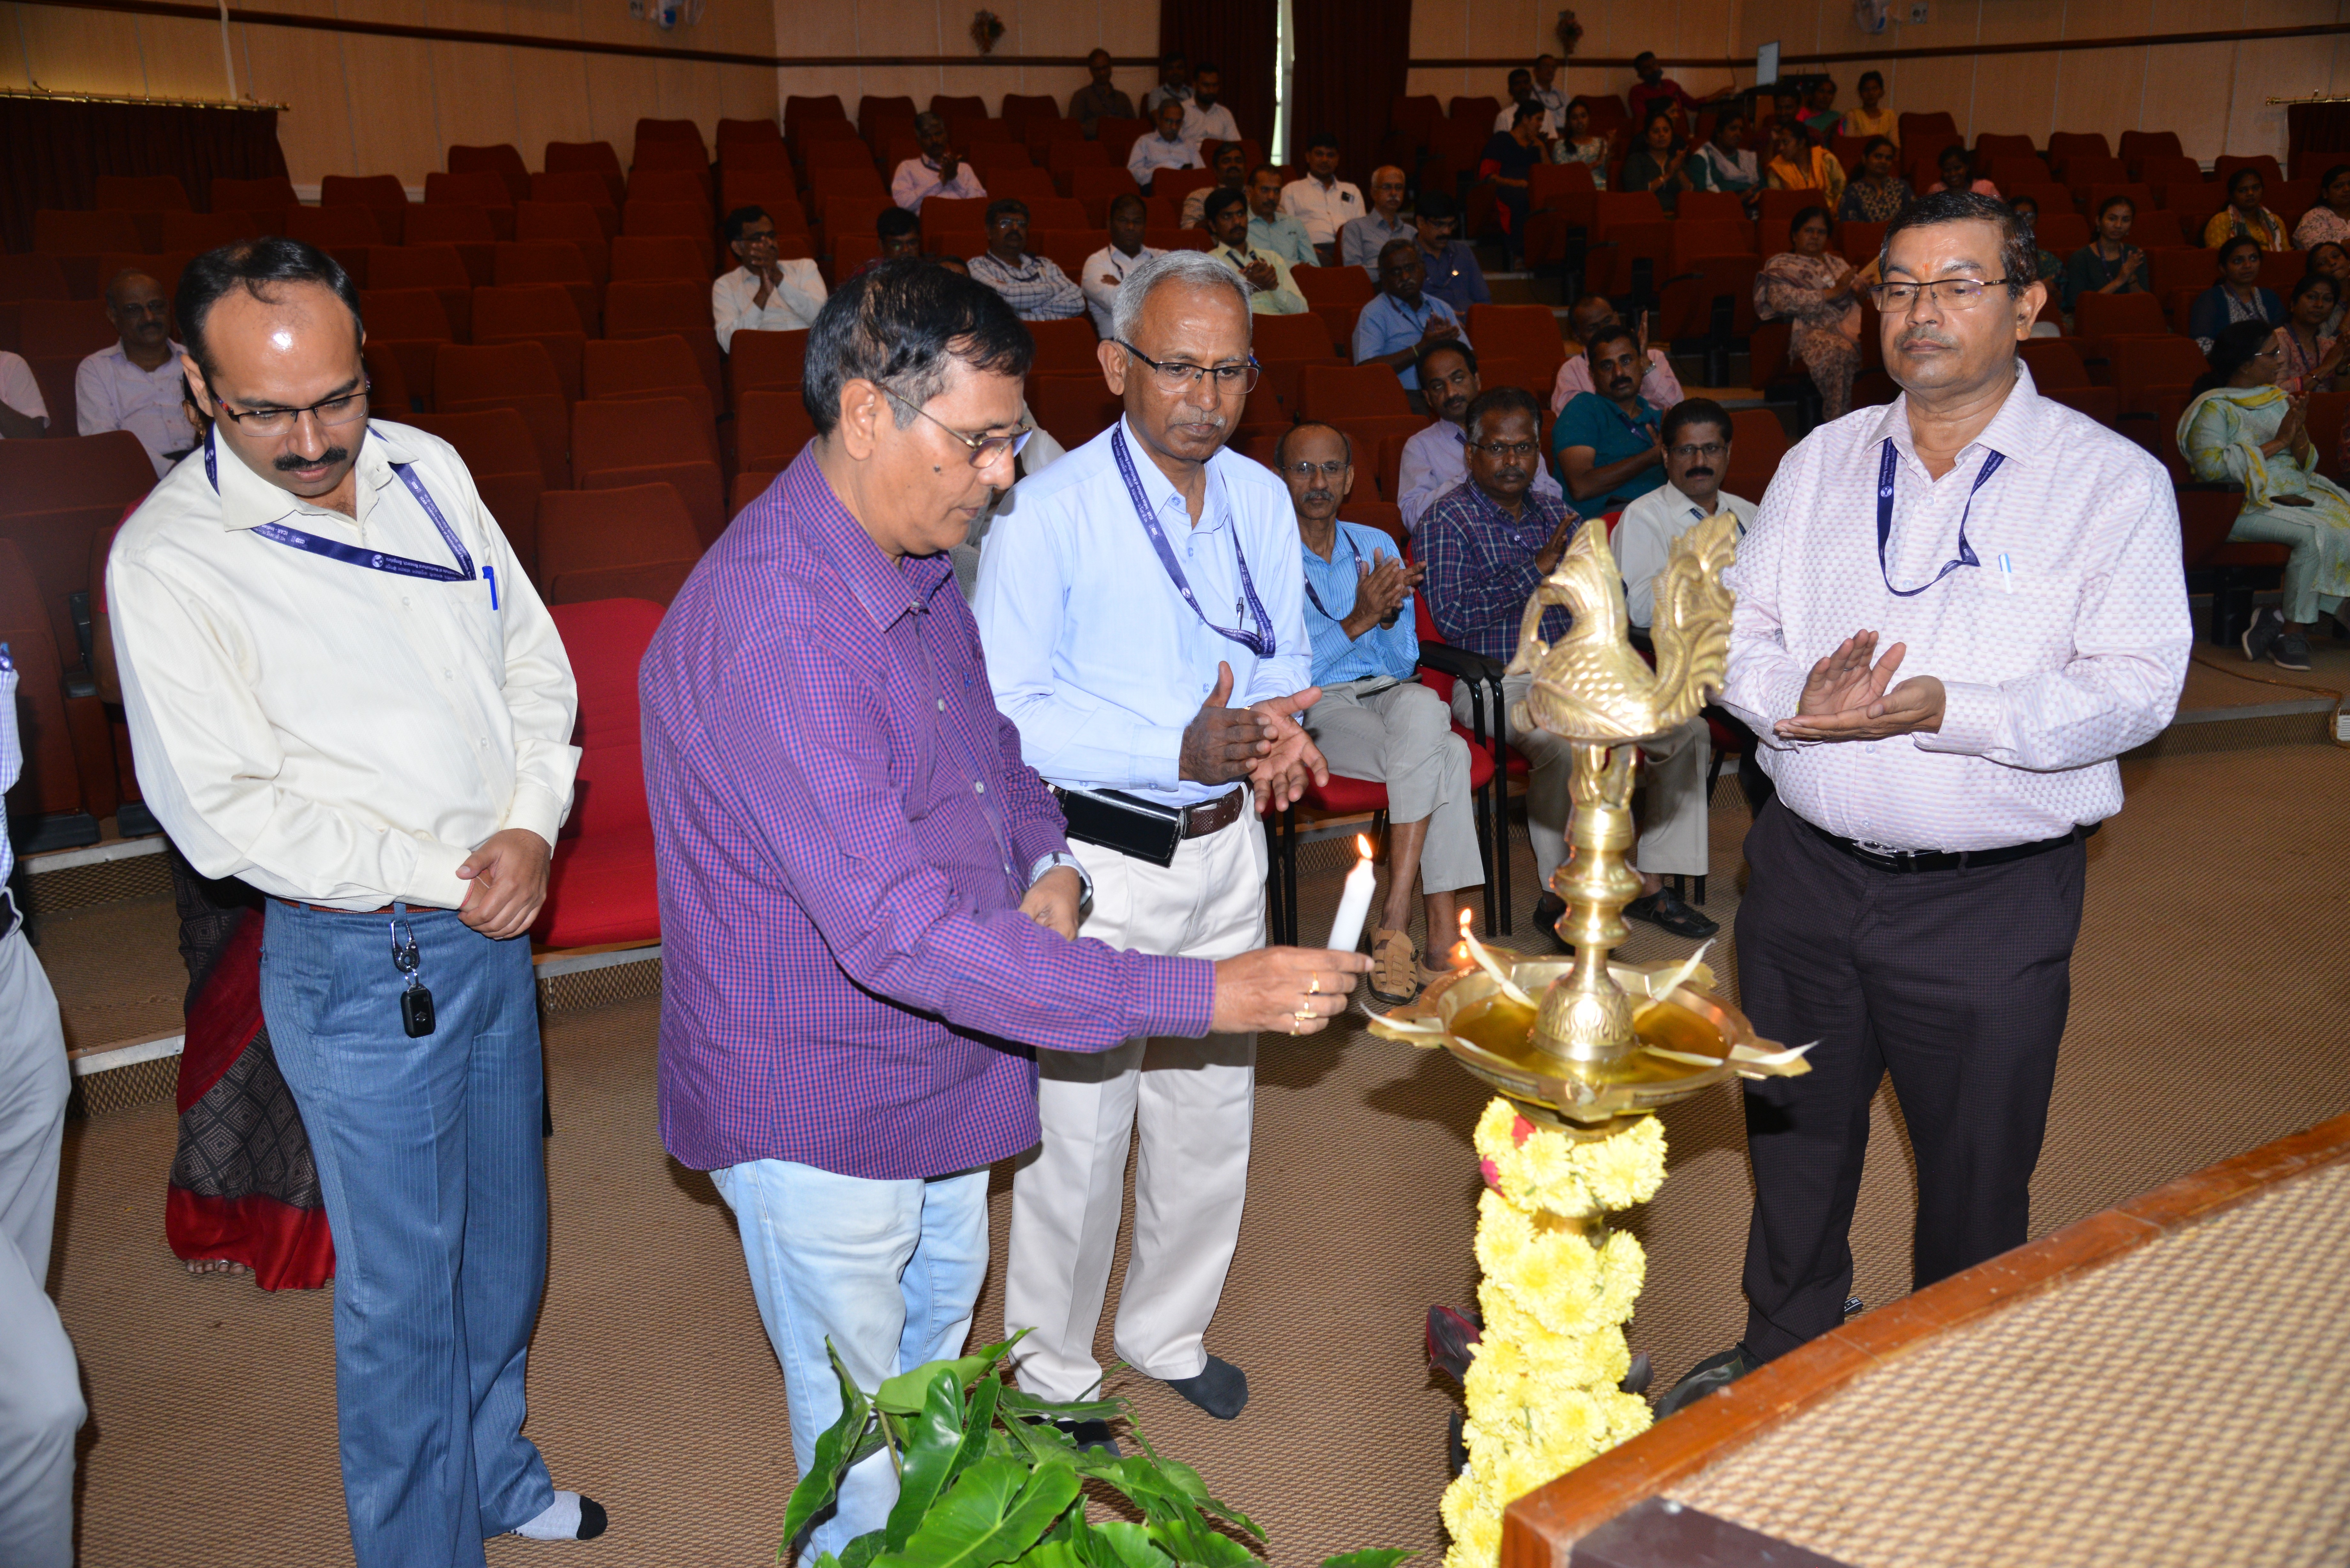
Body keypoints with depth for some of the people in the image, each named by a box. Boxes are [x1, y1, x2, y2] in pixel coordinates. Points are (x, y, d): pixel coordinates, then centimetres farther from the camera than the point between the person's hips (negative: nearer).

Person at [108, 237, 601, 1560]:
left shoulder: (427, 470, 2)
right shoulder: (168, 560, -15)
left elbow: (533, 656, 6)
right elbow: (225, 813, -17)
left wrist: (531, 829, -9)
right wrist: (444, 875, -16)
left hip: (496, 920, 6)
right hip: (360, 963, -6)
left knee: (506, 1239, 21)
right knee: (404, 1288, 7)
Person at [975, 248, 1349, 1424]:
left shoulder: (1261, 499, 3)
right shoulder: (1049, 513, -16)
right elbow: (1007, 711, -18)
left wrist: (1277, 727, -10)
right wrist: (1178, 752, -29)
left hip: (1226, 846, 6)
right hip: (1096, 858, -6)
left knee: (1212, 1109, 18)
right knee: (1079, 1131, 5)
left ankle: (1166, 1332, 43)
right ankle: (1053, 1374, 30)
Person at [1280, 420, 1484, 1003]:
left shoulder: (1377, 545, 16)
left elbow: (1406, 659, 12)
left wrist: (1389, 613, -9)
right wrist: (1358, 620, -19)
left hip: (1391, 695, 4)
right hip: (1317, 709, -4)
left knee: (1423, 709, -34)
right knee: (1448, 757, -31)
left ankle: (1394, 918, -33)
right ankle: (1443, 937, -27)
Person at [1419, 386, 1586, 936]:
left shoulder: (1557, 514, 17)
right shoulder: (1448, 519, -2)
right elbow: (1451, 618, -16)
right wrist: (1534, 570, -16)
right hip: (1494, 684, -6)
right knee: (1564, 746, -34)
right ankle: (1558, 896, -16)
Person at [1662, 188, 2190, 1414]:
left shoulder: (2112, 481, -6)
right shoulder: (1820, 462, 7)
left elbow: (2136, 684, -14)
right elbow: (1736, 631, 6)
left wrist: (1944, 708, -28)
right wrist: (1795, 695, -16)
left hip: (1991, 901, -3)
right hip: (1806, 872, 4)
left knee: (1975, 1173, 11)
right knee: (1793, 1136, 19)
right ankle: (1779, 1351, 42)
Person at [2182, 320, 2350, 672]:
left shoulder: (2279, 399, 19)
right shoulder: (2214, 408, -4)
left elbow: (2307, 466, 19)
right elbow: (2210, 465, -20)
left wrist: (2299, 435, -4)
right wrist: (2277, 443, -13)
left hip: (2294, 494, 7)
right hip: (2244, 506, -7)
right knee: (2318, 532, -30)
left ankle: (2281, 617, -17)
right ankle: (2293, 631, -18)